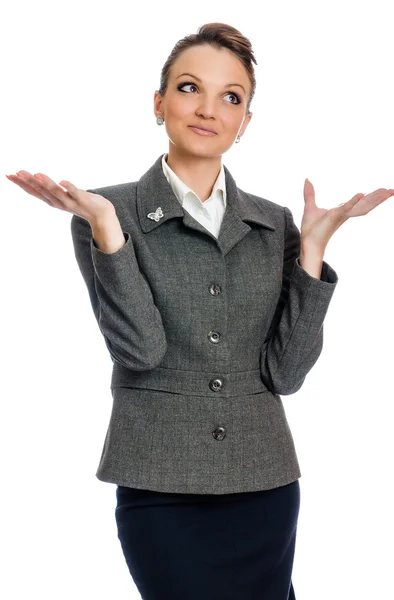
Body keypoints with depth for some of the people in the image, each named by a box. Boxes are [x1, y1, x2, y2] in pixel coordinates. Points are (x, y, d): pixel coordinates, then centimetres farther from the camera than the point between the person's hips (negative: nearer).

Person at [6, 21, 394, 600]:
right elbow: (140, 349, -14)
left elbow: (286, 371, -3)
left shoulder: (275, 223, 5)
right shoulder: (107, 211, -3)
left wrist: (314, 243, -8)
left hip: (264, 485, 3)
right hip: (160, 487, -3)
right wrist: (105, 226, -21)